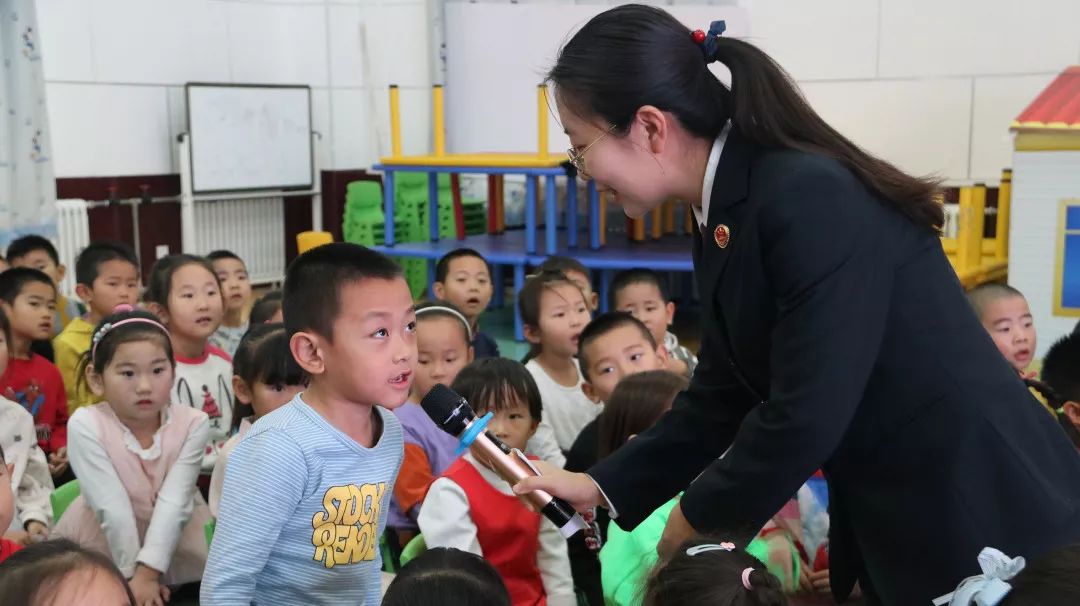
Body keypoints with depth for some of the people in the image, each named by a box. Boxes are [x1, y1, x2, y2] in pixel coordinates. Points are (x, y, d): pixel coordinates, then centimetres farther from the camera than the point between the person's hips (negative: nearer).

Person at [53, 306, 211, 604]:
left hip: (175, 545, 1)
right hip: (103, 545, -1)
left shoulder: (193, 423, -14)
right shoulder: (86, 425, -19)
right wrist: (133, 574, -22)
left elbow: (174, 502, -20)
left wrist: (148, 572, -28)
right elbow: (112, 507, -21)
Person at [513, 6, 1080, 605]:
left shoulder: (812, 199, -26)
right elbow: (723, 395, 9)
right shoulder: (726, 215, 2)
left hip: (986, 513, -8)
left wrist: (700, 515, -11)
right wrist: (604, 486, 7)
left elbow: (807, 416, -27)